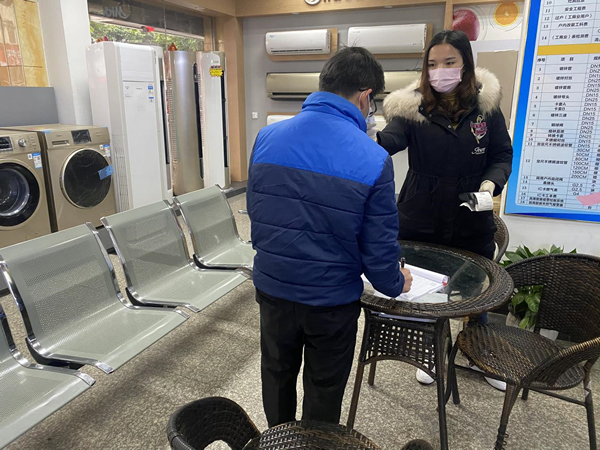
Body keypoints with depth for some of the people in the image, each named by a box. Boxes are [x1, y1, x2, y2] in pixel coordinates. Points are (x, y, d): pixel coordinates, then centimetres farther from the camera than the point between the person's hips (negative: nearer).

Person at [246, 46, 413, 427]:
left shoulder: (267, 138, -7)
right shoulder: (374, 160, -20)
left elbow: (254, 213, 3)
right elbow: (379, 247, -14)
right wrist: (396, 284, 7)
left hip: (272, 286, 4)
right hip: (332, 300, -3)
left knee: (277, 373, 27)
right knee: (324, 388, 21)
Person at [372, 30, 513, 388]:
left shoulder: (486, 106, -3)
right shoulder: (412, 106, -8)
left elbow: (503, 154, 5)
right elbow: (390, 141, -24)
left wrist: (491, 182, -14)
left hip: (472, 222, 1)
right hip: (421, 220, -1)